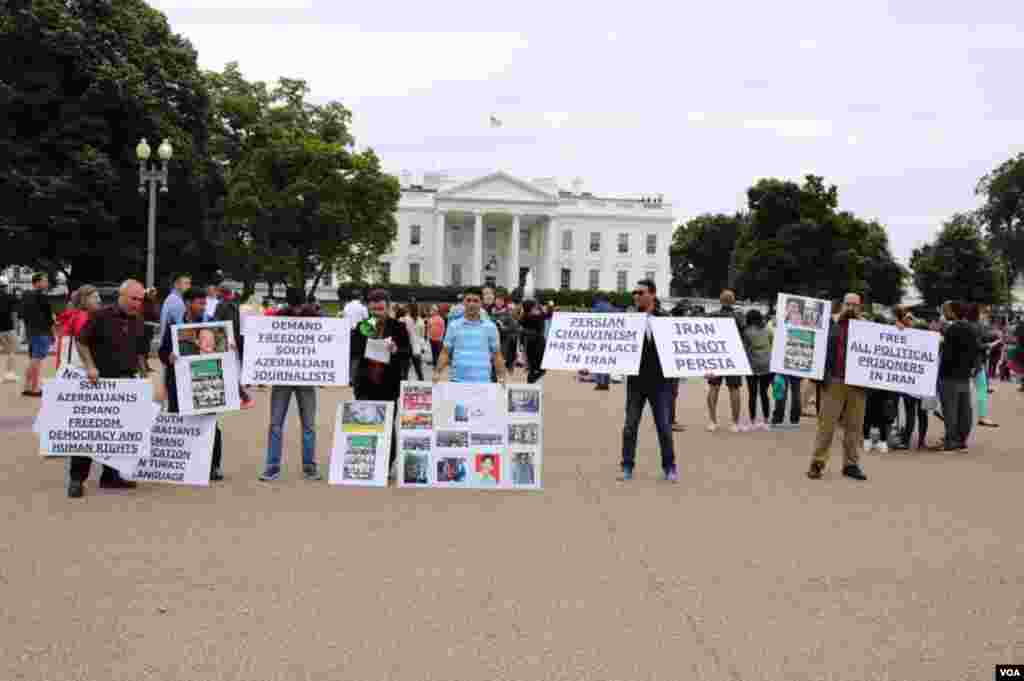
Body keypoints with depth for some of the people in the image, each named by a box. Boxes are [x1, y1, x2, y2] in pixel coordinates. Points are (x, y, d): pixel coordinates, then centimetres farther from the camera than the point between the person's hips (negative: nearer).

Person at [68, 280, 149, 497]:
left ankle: (110, 476, 18)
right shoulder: (101, 315, -8)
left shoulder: (138, 322, 10)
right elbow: (82, 342, -5)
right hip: (100, 381, -6)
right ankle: (76, 477, 3)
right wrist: (90, 366, -15)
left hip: (127, 382, 6)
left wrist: (144, 375, 11)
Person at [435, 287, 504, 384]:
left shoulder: (490, 327, 5)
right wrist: (439, 374, -8)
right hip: (458, 381, 0)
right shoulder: (454, 325, 5)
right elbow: (445, 353, 6)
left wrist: (501, 378, -3)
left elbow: (497, 355, 8)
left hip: (483, 382, 0)